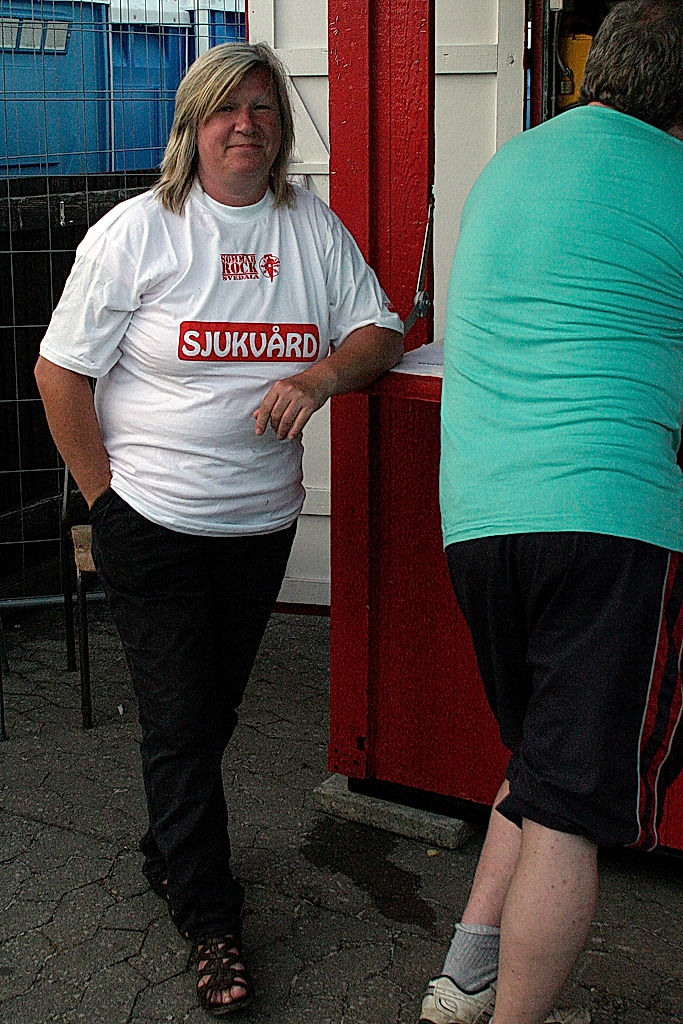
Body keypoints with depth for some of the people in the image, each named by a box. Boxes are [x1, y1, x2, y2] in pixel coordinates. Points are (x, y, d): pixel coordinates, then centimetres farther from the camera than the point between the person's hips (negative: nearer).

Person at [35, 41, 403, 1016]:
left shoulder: (315, 229, 4)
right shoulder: (135, 231, -8)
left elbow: (379, 331, 7)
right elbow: (61, 373, -6)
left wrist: (321, 374, -15)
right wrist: (106, 497, -6)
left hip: (264, 523, 4)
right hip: (154, 526, -4)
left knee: (214, 710, 17)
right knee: (179, 723, 1)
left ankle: (169, 852, 42)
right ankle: (213, 924, 15)